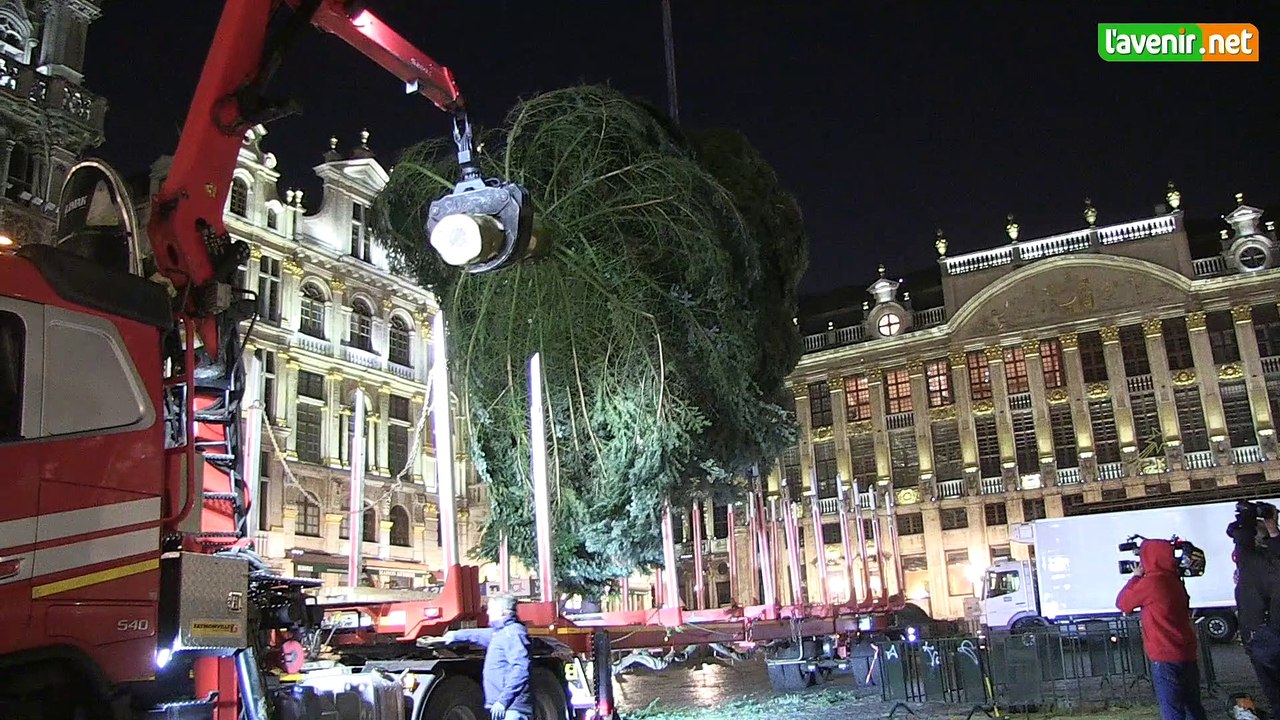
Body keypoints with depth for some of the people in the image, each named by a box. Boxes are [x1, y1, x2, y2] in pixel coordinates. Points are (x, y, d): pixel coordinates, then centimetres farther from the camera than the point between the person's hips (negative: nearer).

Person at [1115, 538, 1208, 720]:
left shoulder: (1151, 582, -16)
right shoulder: (1174, 580, 8)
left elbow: (1122, 603, -4)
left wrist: (1136, 576, 6)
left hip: (1166, 659, -8)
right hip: (1187, 655, 8)